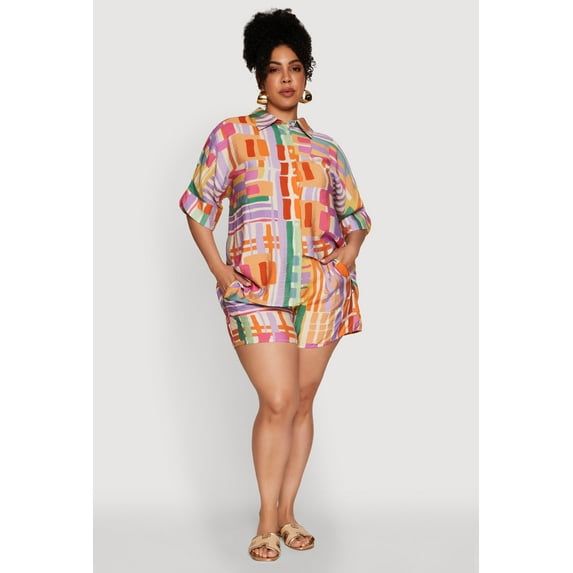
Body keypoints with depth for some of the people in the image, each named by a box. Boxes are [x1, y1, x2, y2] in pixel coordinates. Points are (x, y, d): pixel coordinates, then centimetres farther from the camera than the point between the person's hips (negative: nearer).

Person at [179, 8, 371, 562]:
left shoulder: (326, 149, 14)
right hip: (256, 289, -3)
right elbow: (198, 207, 7)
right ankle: (268, 521, 5)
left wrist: (349, 251, -1)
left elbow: (355, 215, 21)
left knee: (303, 399, 6)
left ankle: (287, 511, 19)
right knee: (278, 402, -10)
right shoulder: (232, 135, 6)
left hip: (320, 289, 3)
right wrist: (219, 271, -4)